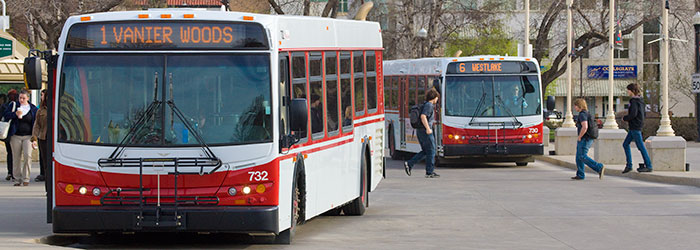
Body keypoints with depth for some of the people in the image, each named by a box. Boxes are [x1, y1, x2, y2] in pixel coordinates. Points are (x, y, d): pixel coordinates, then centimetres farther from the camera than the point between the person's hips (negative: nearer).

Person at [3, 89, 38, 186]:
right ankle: (17, 179, 11)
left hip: (28, 136, -1)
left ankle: (25, 178, -7)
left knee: (27, 155, -15)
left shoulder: (33, 109, 5)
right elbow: (5, 115, -3)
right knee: (16, 157, 3)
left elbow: (36, 123, 11)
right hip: (16, 136, 1)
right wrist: (15, 114, -19)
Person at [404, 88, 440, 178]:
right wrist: (428, 128, -27)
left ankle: (409, 164, 5)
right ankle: (429, 172, 2)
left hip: (419, 130, 10)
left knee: (425, 151, 14)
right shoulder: (429, 105, -12)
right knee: (431, 151, -1)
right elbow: (423, 116, -24)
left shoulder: (424, 105, 18)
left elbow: (421, 117, 25)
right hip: (425, 131, -10)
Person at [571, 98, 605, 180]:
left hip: (584, 139, -10)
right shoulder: (586, 113, 16)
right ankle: (580, 175, 13)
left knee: (582, 157, -11)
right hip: (588, 139, 10)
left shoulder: (582, 114, -16)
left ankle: (599, 167, -16)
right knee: (578, 157, 12)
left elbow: (585, 127, -28)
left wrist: (579, 137, -16)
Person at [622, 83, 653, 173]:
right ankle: (629, 165, 13)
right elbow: (641, 113, 17)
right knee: (625, 144, 12)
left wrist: (625, 118, -7)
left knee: (640, 146, -4)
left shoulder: (634, 101, -16)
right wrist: (628, 119, 11)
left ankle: (648, 166, 1)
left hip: (635, 126, -10)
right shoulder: (640, 100, 12)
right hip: (633, 127, 10)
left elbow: (633, 114, -24)